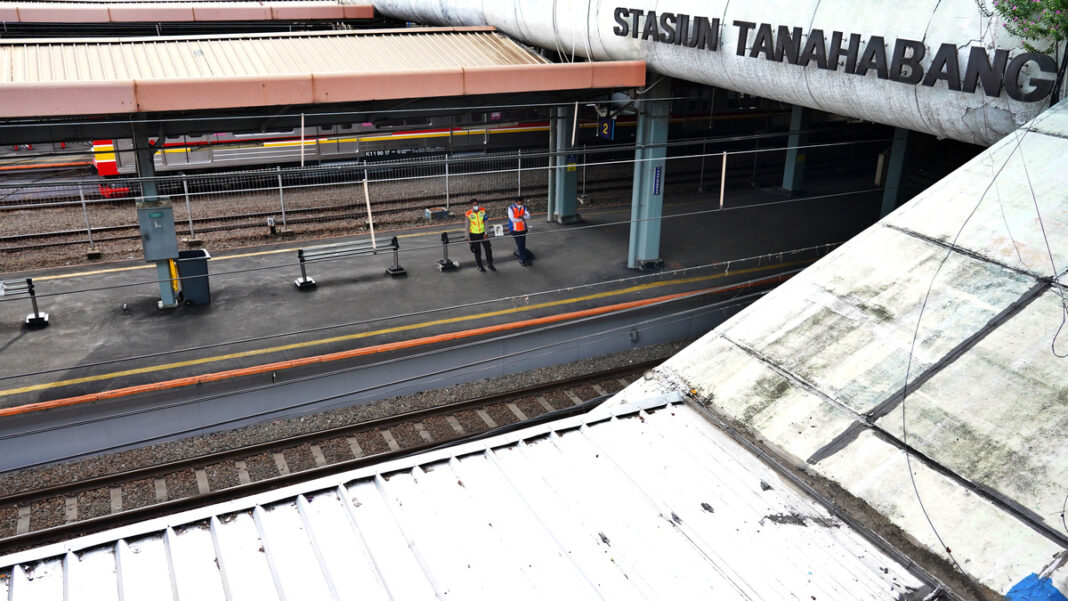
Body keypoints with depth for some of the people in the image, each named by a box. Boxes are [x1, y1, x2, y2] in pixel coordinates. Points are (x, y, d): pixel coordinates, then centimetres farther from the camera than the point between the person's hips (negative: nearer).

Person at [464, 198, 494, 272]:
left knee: (488, 248, 4)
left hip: (483, 233, 3)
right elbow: (467, 227, -9)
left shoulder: (483, 211, -6)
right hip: (474, 235, -2)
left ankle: (490, 264, 20)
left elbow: (486, 223, -2)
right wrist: (468, 238, -10)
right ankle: (480, 266, 24)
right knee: (477, 251, 7)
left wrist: (486, 233, -6)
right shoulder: (469, 215, -14)